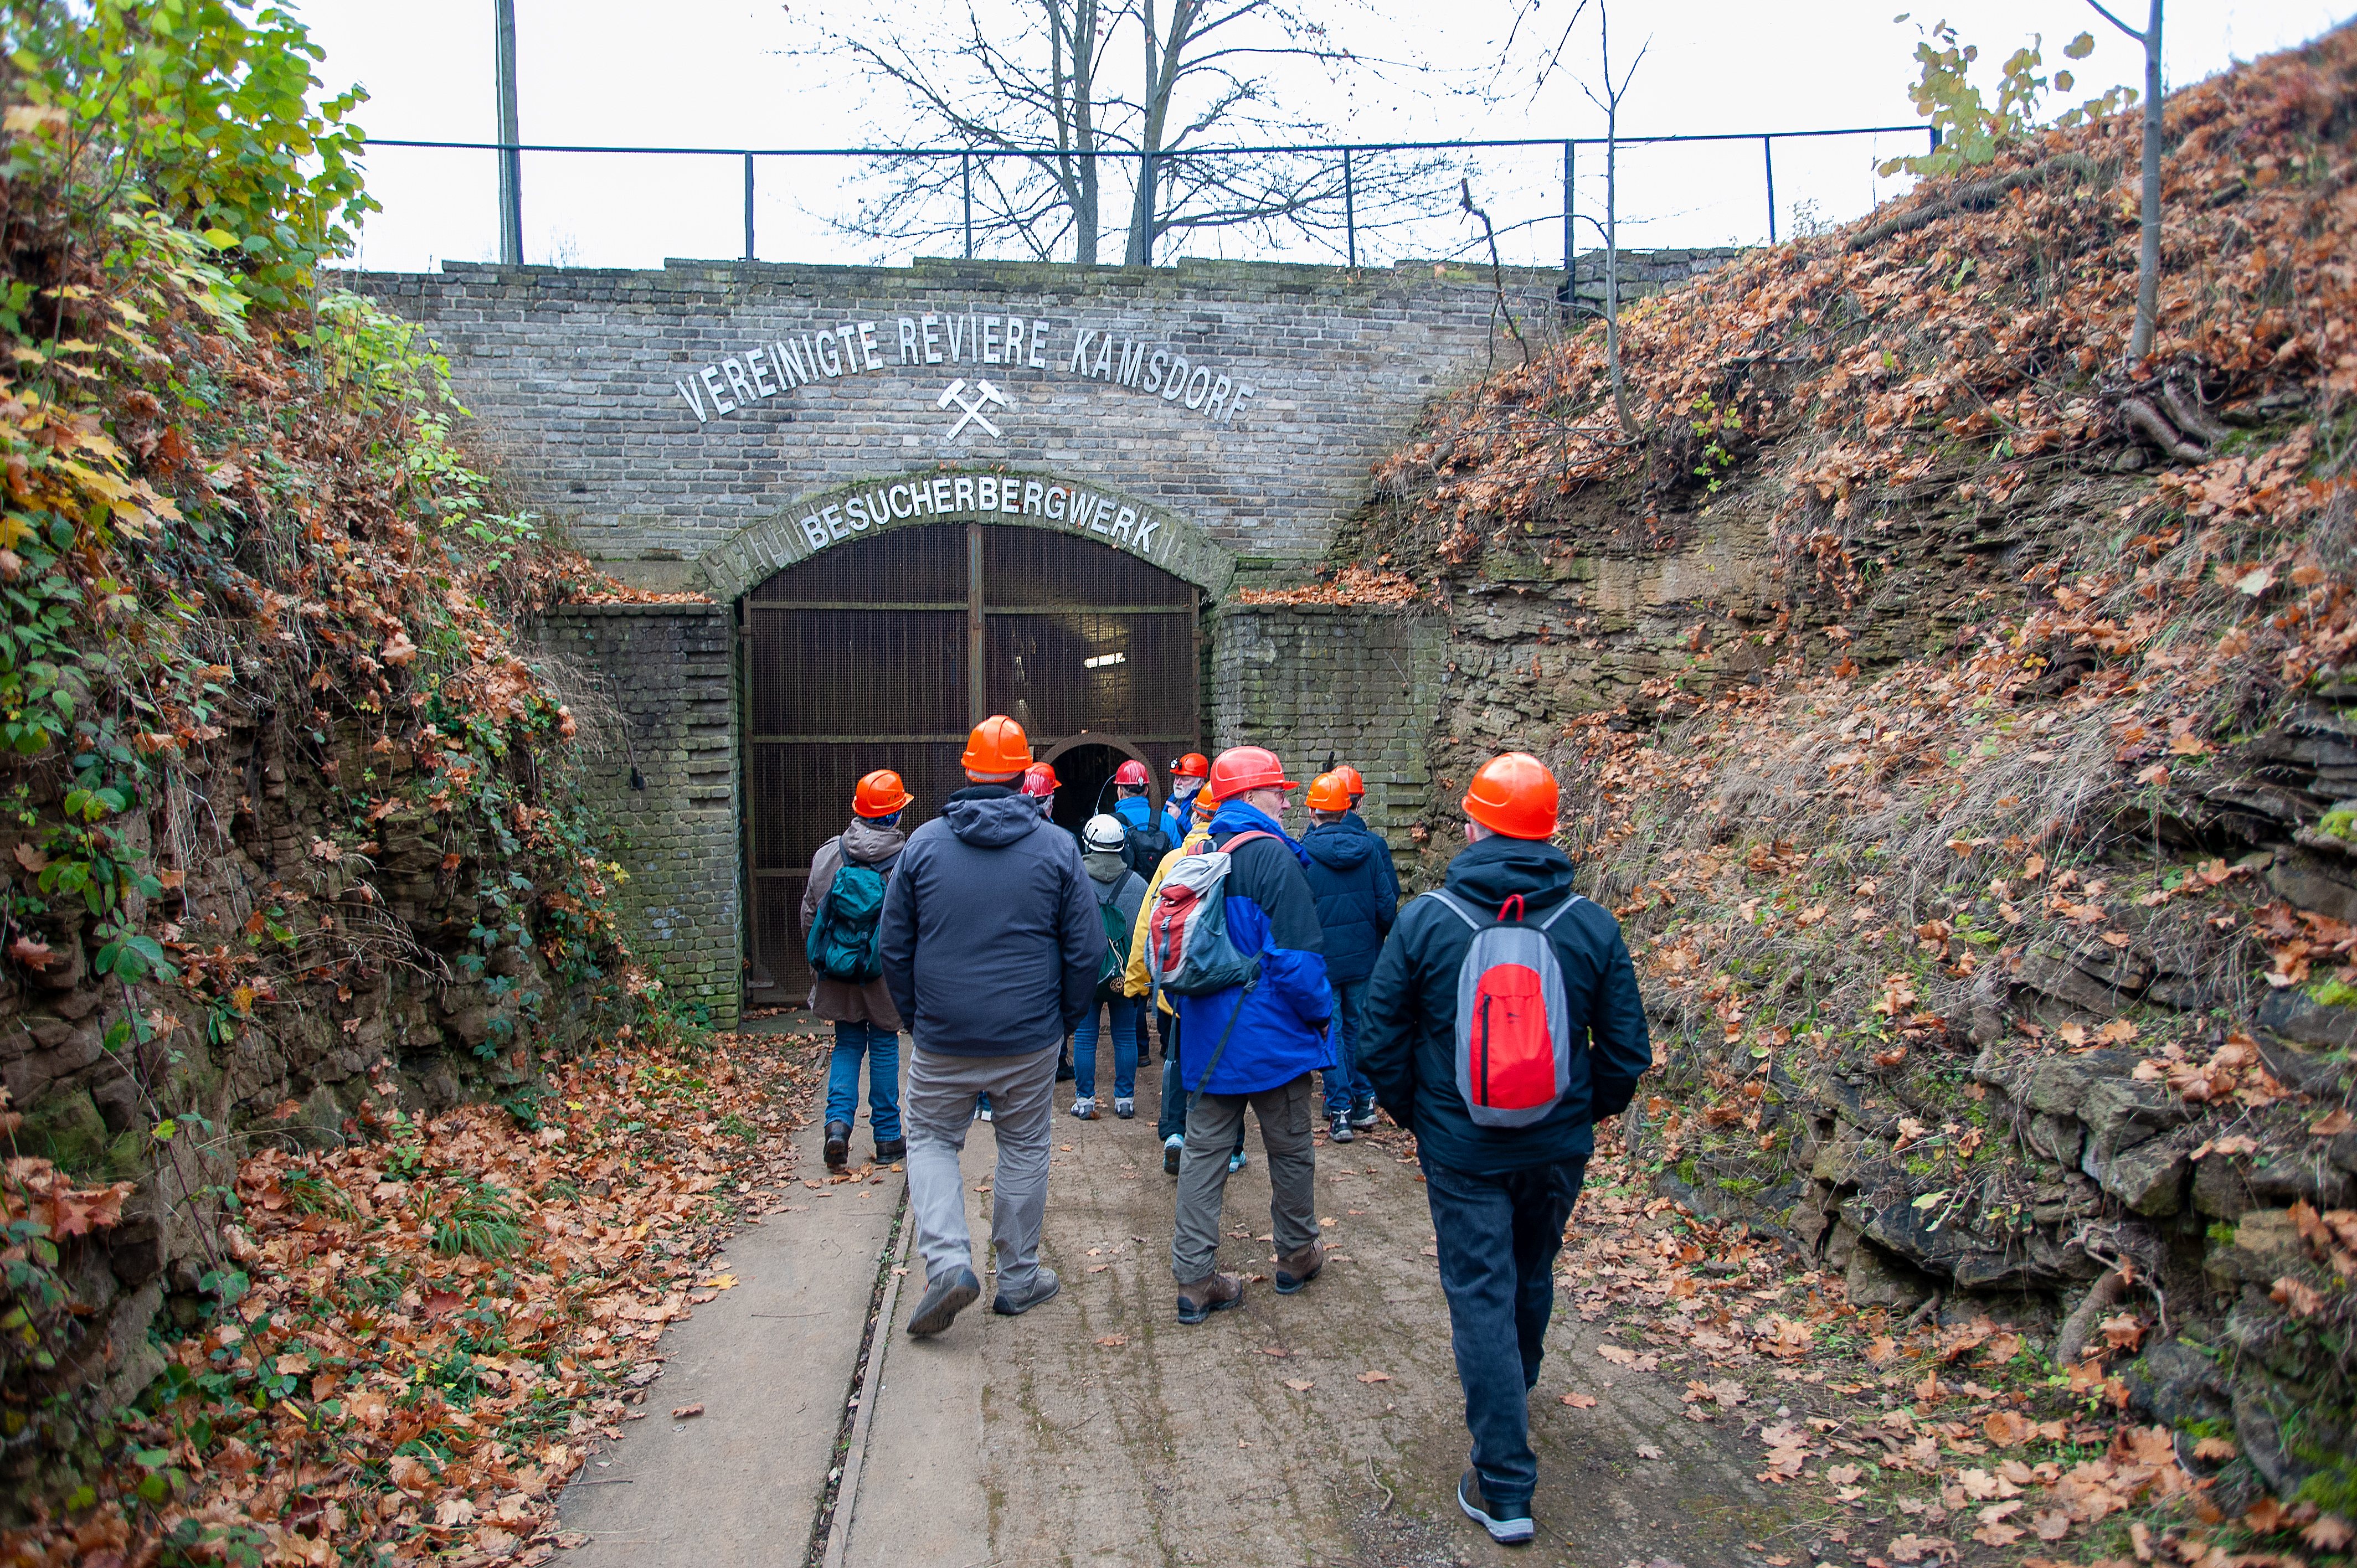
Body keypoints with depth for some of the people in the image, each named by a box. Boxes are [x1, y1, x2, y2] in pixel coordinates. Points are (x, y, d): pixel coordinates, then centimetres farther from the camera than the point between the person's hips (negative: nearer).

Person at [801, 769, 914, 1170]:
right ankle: (887, 1138, 17)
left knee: (848, 1045, 16)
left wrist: (818, 965, 17)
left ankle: (838, 1121, -1)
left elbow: (809, 915, 5)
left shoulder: (827, 854, -3)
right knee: (884, 1047, 10)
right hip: (888, 972, -2)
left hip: (840, 972, 2)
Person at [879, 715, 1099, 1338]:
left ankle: (948, 1261, -2)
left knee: (931, 1139, 16)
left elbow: (894, 945, 2)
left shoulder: (923, 843, -3)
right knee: (1024, 1150, 14)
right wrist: (1066, 1020, 11)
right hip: (1030, 1037, 0)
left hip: (942, 1037, 0)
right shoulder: (1057, 847, -4)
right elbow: (1085, 949, -2)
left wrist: (914, 1017, 14)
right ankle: (1019, 1278, 24)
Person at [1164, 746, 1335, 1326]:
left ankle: (1194, 1279, 8)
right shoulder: (1271, 856, -17)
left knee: (1203, 1154, 8)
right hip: (1272, 1038, -6)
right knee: (1290, 1150, 14)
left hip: (1207, 1037, 6)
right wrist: (1322, 1014, -7)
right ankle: (1296, 1256, 32)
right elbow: (1296, 955, -21)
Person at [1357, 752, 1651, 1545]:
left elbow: (1379, 1042, -7)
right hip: (1558, 1149, 3)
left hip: (1461, 1152, -3)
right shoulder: (1591, 925, -9)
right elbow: (1627, 1051, -2)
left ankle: (1505, 1487, 7)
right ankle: (1514, 1395, 52)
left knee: (1481, 1297, 5)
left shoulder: (1425, 921, -13)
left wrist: (1412, 1113, 10)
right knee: (1532, 1276, 25)